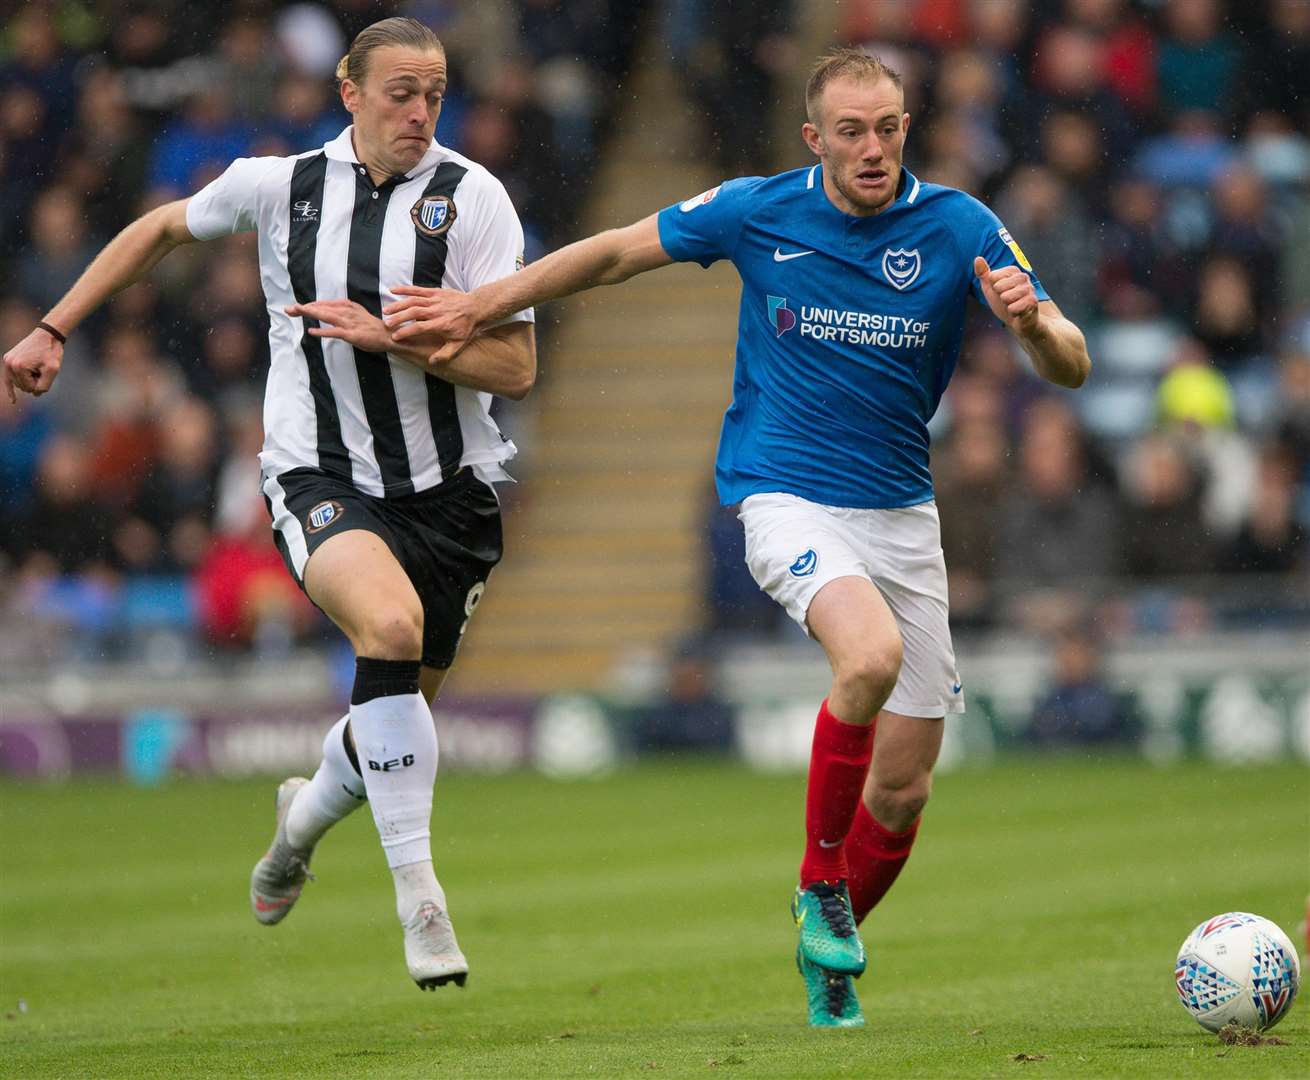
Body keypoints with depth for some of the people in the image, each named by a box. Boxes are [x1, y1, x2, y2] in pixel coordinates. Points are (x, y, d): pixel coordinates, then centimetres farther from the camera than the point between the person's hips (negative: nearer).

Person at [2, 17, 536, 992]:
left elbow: (516, 367, -8)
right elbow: (165, 228, 20)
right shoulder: (280, 185, 0)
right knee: (391, 624, -32)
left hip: (449, 488, 2)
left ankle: (308, 814, 47)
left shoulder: (470, 196, -5)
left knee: (397, 720, 9)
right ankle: (420, 899, -29)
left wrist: (388, 336, -20)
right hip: (319, 479, -1)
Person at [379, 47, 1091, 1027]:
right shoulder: (757, 212, -7)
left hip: (903, 512, 3)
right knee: (872, 654, -34)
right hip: (788, 496, -3)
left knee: (903, 790, 3)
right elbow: (613, 254, 8)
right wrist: (481, 309, 12)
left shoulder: (960, 230, -6)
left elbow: (1070, 369, -7)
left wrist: (1033, 324, -30)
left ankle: (828, 952, 30)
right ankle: (820, 882, -14)